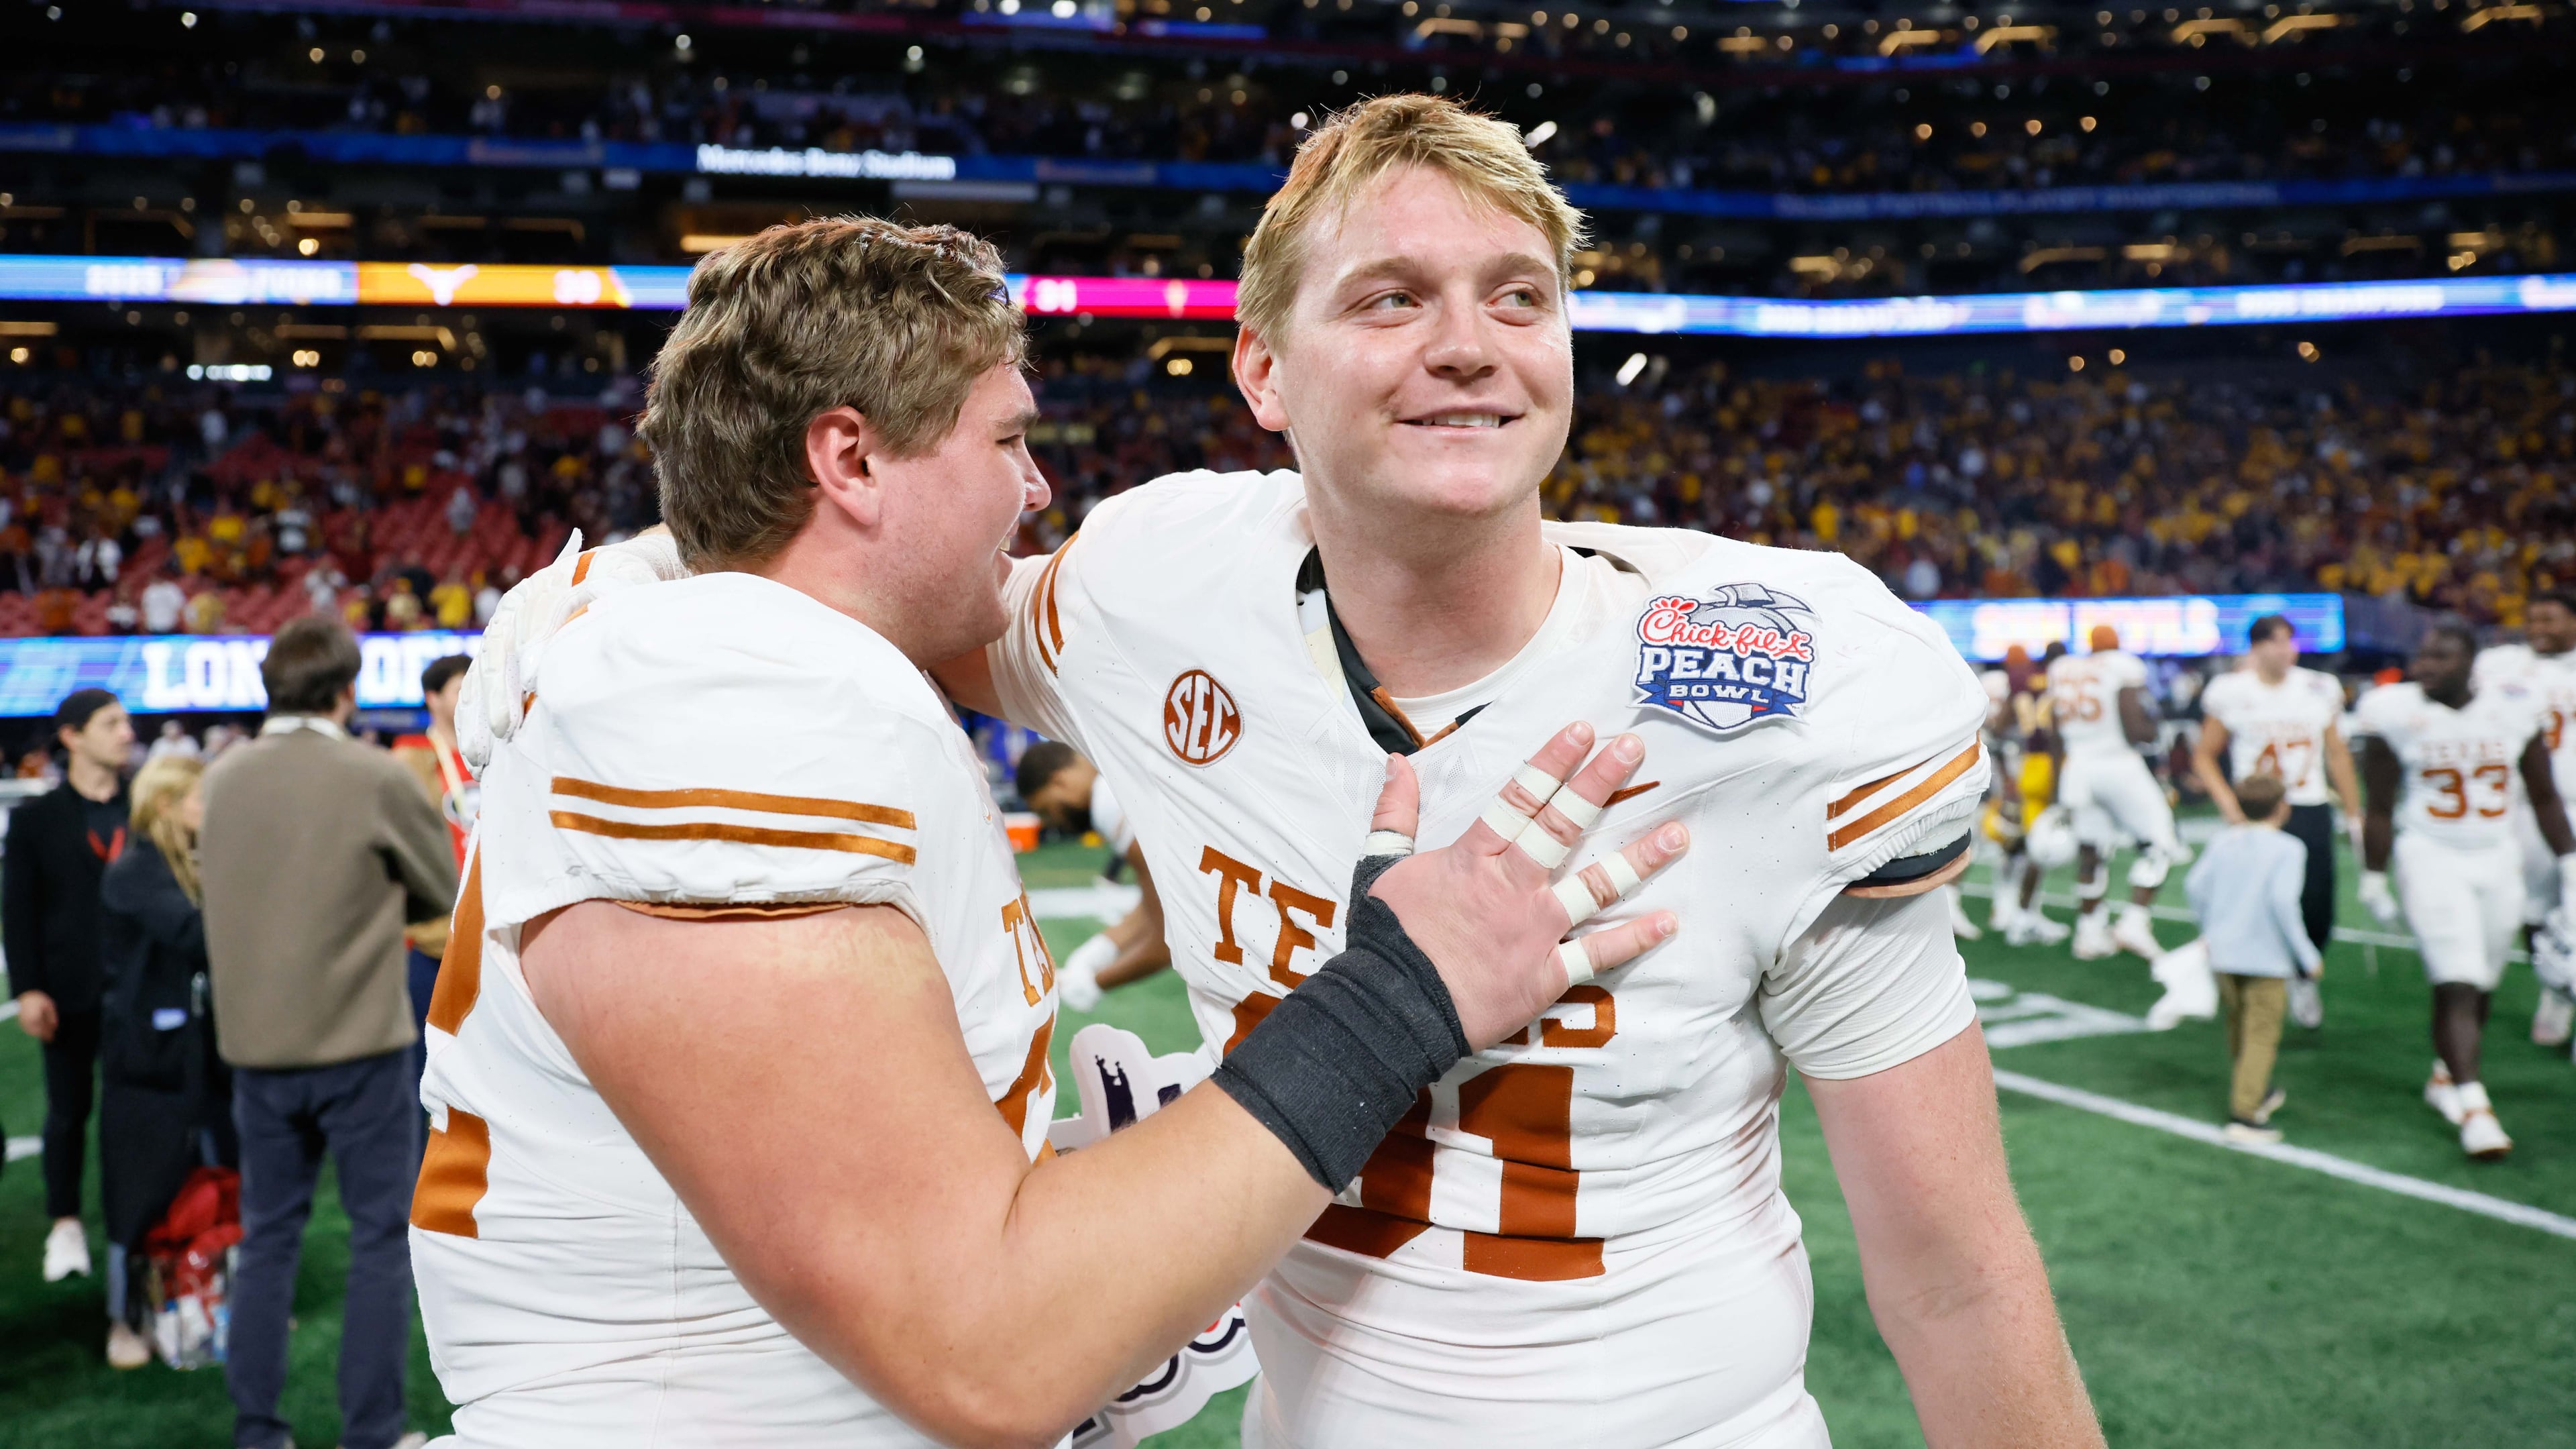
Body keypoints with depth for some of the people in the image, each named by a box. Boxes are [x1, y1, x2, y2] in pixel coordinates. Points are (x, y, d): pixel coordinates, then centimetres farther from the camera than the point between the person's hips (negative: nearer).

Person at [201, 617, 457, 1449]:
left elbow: (234, 888, 12)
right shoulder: (379, 780, -12)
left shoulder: (223, 779, 1)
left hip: (255, 1044, 5)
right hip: (360, 1044, -4)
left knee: (266, 1238, 15)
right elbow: (445, 894, -2)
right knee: (381, 1240, 7)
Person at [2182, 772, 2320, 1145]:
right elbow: (2283, 899, -20)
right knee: (2261, 1035, -2)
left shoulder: (2223, 842, 4)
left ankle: (2259, 1094, 40)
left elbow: (2195, 885, 1)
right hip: (2266, 957, -5)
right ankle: (2243, 1114, -10)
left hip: (2223, 951, 6)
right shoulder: (2288, 848, -9)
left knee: (2239, 1026, 22)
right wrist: (2306, 954, -13)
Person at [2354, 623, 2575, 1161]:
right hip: (2431, 859, -3)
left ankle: (2445, 1075, 31)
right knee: (2457, 985, -12)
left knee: (2481, 984, 10)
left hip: (2498, 862, 3)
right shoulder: (2397, 715, -10)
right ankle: (2473, 1107, -12)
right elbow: (2380, 809, -2)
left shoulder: (2513, 710, -4)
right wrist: (2373, 882, 1)